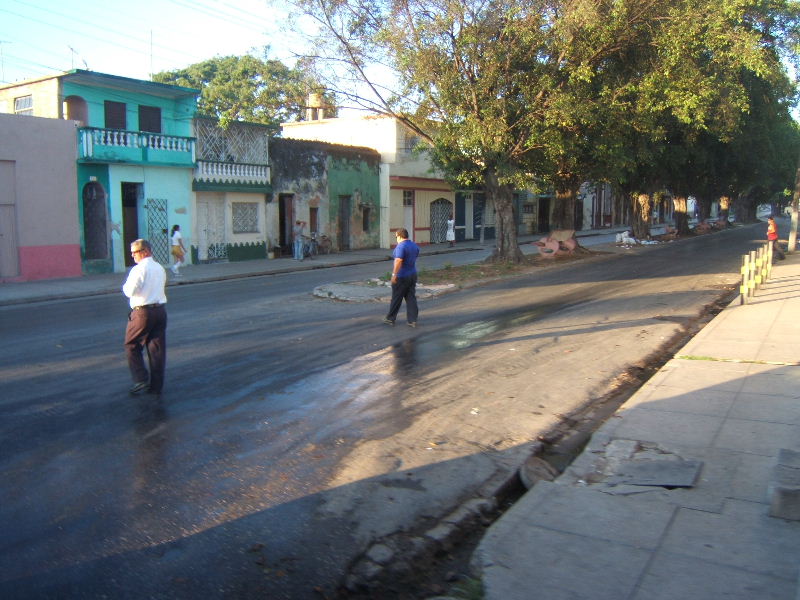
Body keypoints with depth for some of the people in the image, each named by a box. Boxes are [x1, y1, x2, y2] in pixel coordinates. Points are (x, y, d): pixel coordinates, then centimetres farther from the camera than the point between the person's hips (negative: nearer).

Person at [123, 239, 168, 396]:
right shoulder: (160, 268, 12)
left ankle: (141, 380, 1)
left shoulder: (139, 269, -13)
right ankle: (156, 385, 14)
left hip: (143, 312, -7)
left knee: (131, 346, 8)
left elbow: (130, 291, -17)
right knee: (157, 349, 9)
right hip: (160, 310, 7)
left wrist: (125, 285, 2)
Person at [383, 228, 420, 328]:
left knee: (396, 299, 4)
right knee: (411, 298, 6)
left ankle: (390, 319, 16)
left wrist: (394, 274, -27)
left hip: (401, 276, -7)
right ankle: (412, 320, 3)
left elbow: (399, 261, -27)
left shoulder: (400, 246, -17)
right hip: (413, 275, 7)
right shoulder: (415, 246, 9)